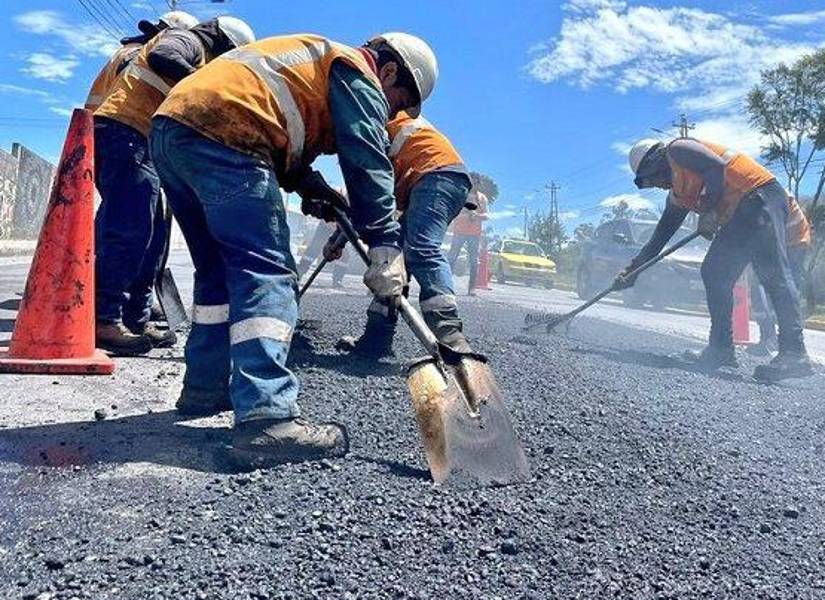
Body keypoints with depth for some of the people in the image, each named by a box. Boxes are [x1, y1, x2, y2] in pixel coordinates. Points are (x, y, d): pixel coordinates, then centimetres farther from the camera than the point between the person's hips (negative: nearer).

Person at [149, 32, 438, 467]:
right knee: (266, 273, -15)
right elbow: (367, 160, -7)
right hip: (221, 136, -10)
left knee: (221, 270, 16)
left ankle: (206, 387, 24)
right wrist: (386, 246, -12)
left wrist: (313, 188, 16)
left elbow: (287, 140, 30)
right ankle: (267, 419, -23)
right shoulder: (358, 73, 6)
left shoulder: (316, 58, 34)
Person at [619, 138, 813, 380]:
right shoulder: (676, 196, 25)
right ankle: (721, 348, 1)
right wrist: (632, 269, 26)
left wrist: (708, 210, -11)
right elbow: (660, 236, 27)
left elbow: (718, 167, -13)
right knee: (714, 274, 2)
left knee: (773, 273, -14)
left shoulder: (677, 150, 2)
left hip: (758, 196, -9)